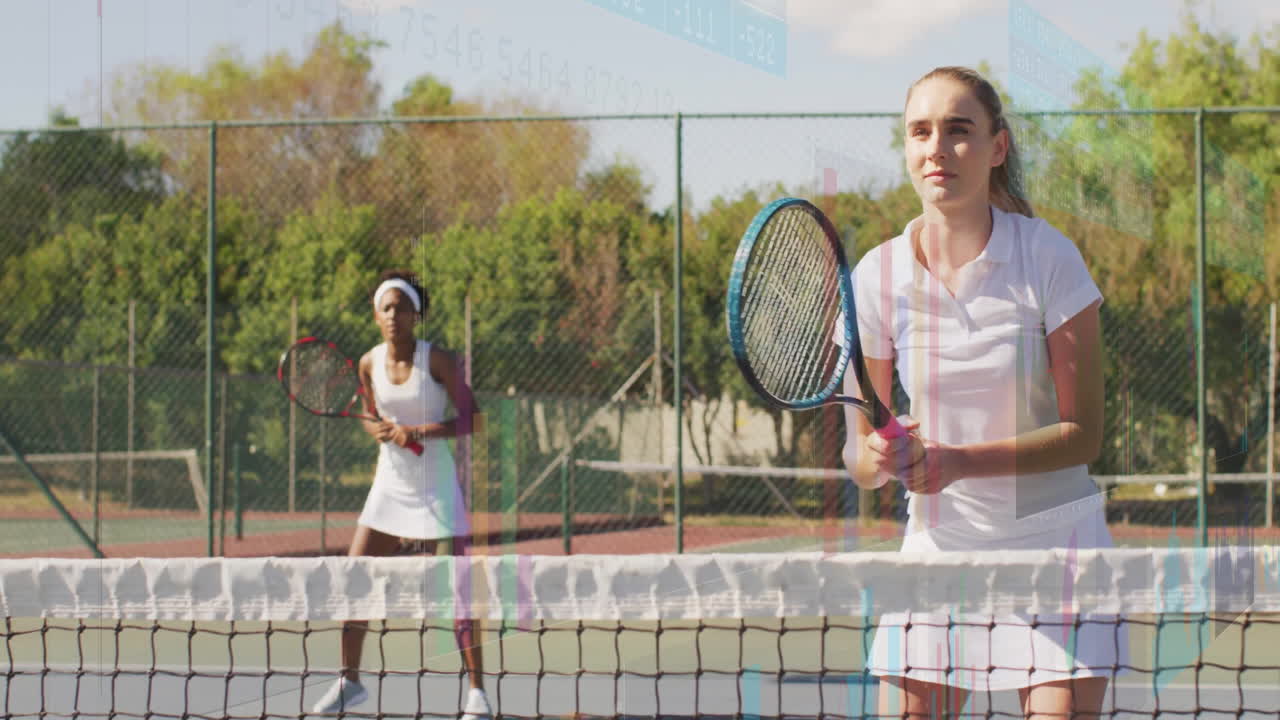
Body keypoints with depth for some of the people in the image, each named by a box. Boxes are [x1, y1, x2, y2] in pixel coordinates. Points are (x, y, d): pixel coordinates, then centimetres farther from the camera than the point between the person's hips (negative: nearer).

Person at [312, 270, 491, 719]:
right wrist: (380, 430, -7)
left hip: (436, 490, -5)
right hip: (389, 485, 5)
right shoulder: (369, 364, 1)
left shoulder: (437, 361, -12)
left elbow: (470, 418, -12)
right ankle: (349, 681, 17)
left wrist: (420, 431, -23)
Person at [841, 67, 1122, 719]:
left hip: (1055, 539, -2)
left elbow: (1083, 433, -11)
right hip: (938, 541, 2)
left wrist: (961, 460, -23)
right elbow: (858, 458, 0)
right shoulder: (877, 275, -3)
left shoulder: (1047, 257, -10)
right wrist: (881, 457, -23)